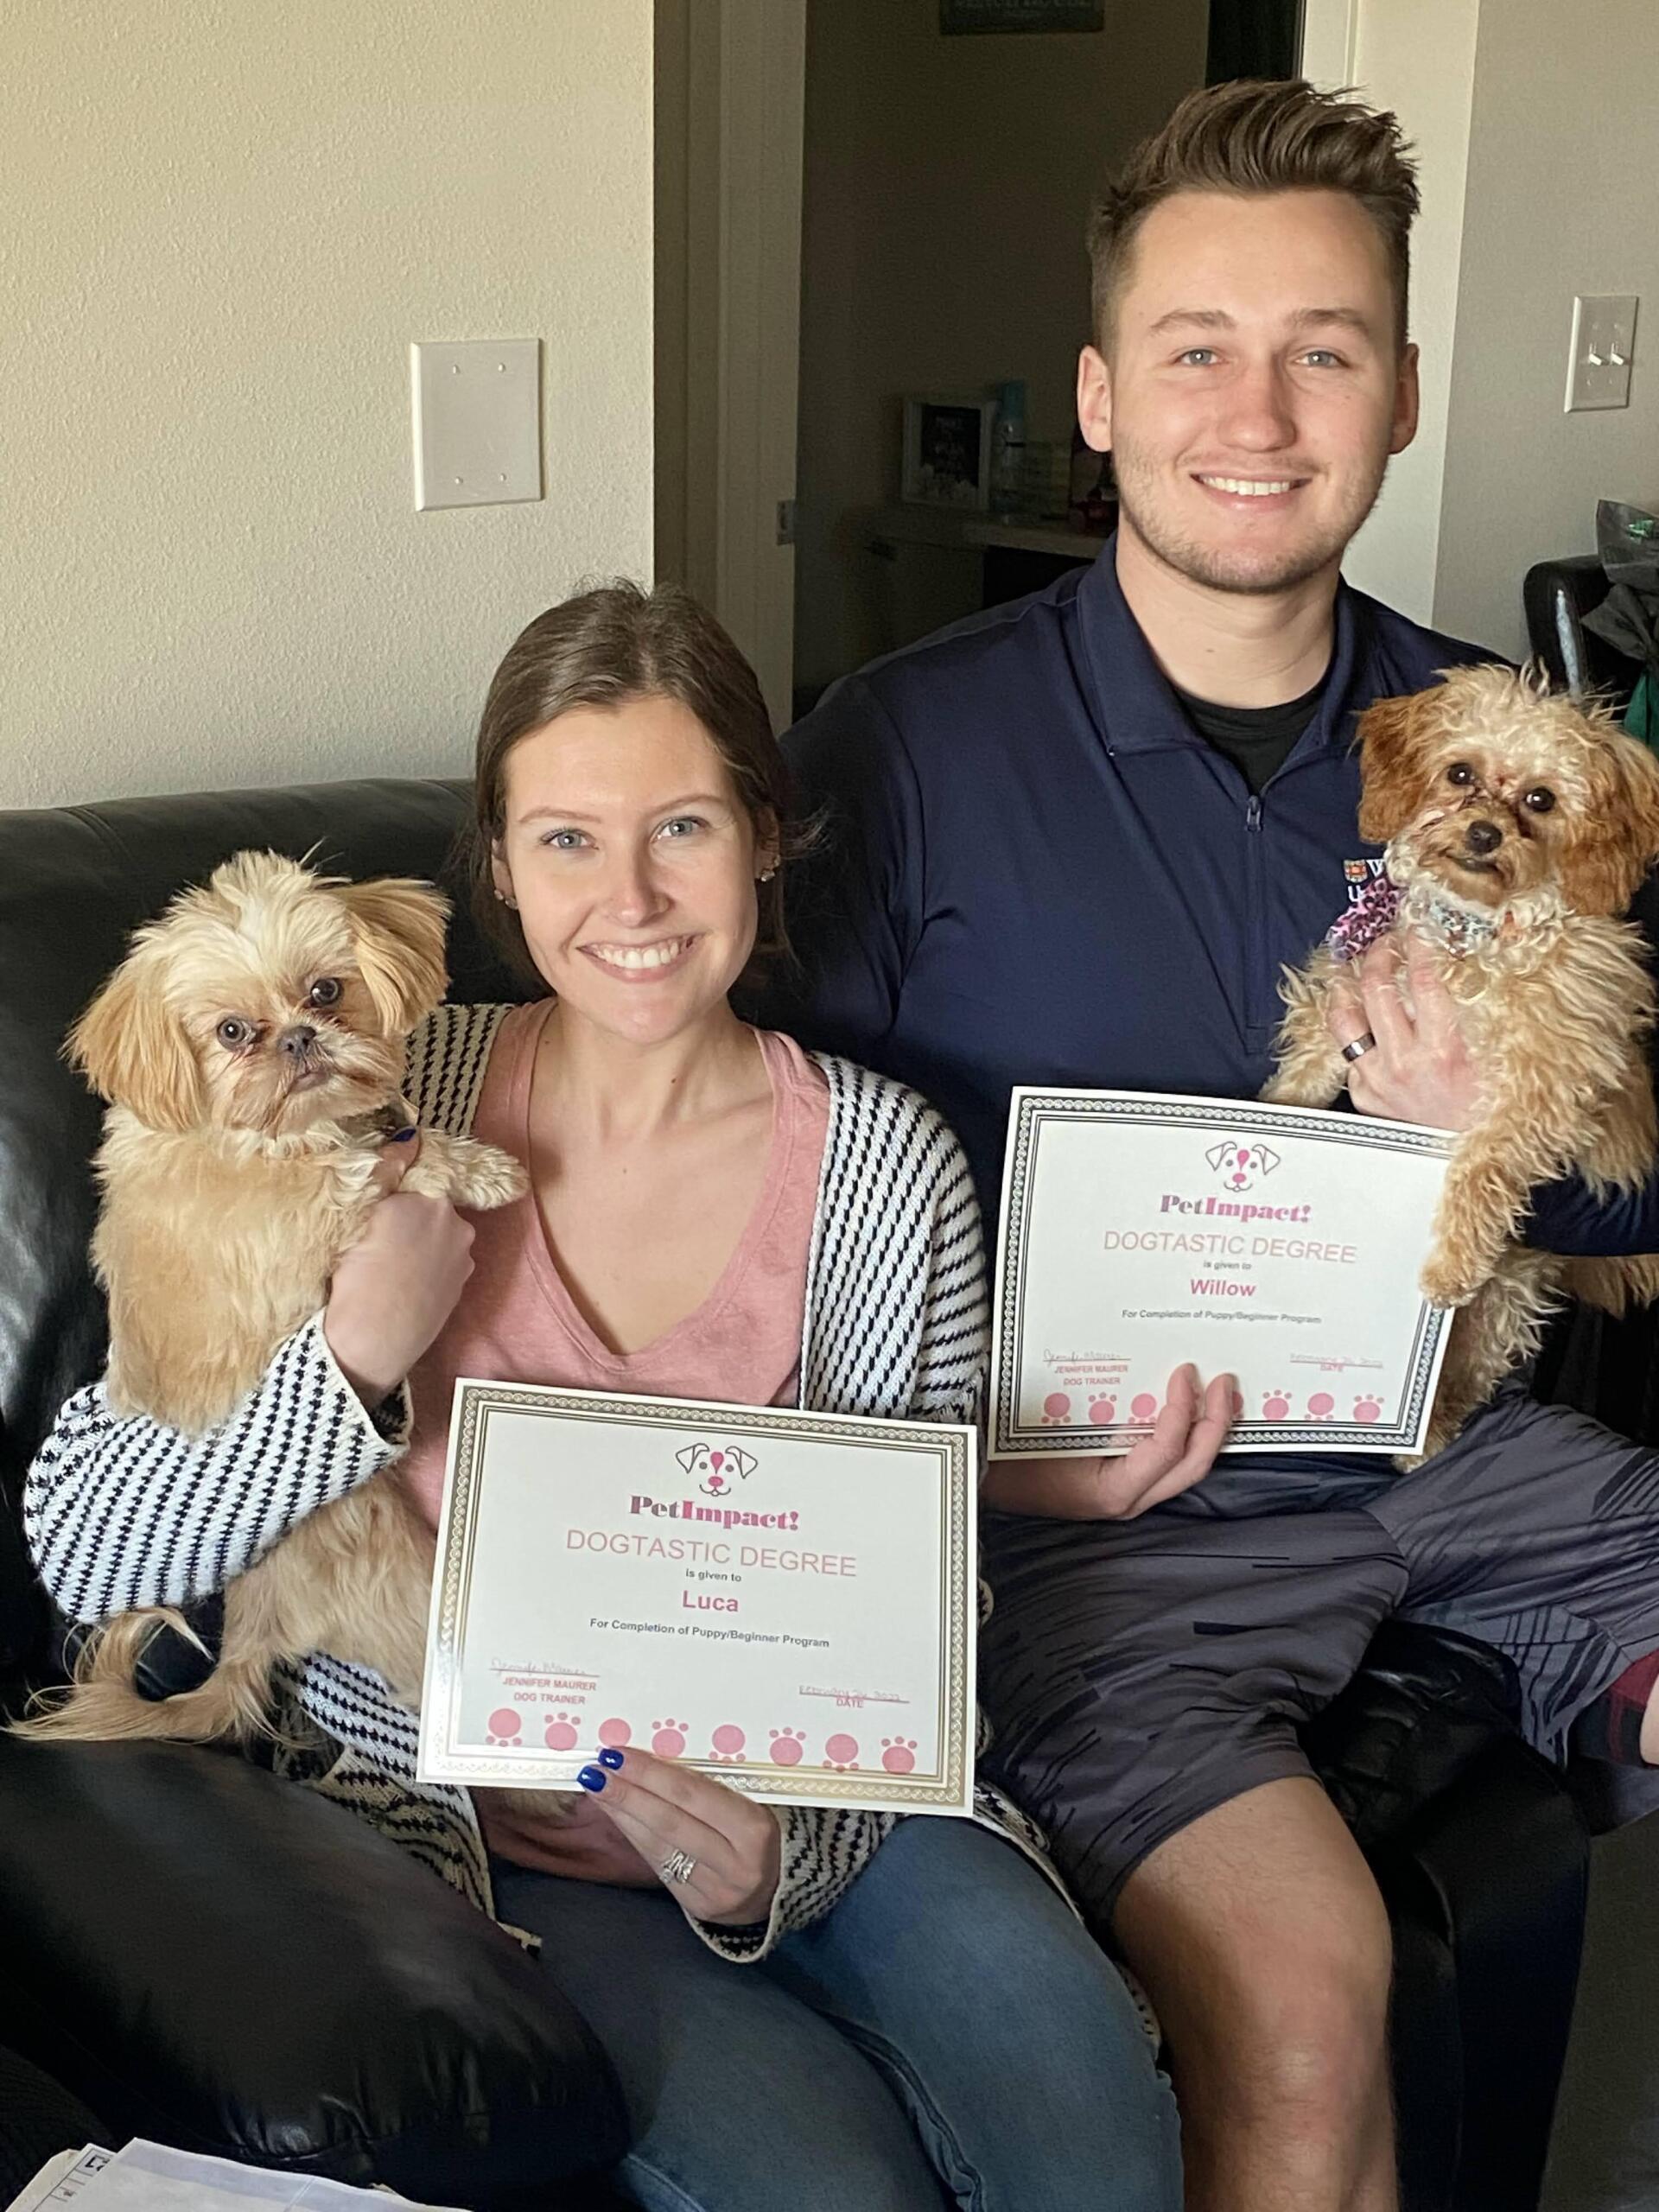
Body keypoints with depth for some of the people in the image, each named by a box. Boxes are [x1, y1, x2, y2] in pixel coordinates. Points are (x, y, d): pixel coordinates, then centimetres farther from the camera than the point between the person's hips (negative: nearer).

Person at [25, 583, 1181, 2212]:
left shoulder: (886, 1166, -3)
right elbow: (78, 1551, -7)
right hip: (472, 1826, -1)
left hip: (807, 1806, 2)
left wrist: (785, 1846, -18)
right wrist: (357, 1362, -22)